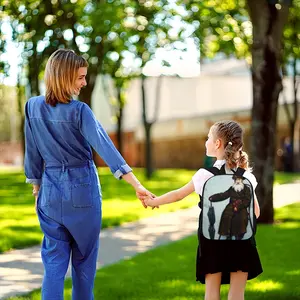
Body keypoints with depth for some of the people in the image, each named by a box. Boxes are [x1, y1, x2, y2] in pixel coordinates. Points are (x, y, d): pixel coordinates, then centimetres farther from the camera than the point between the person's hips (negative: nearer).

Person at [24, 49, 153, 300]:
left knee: (54, 260, 6)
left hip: (51, 190, 3)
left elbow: (32, 153, 5)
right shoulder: (79, 111, -15)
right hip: (82, 189, -3)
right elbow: (105, 147, -23)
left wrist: (36, 187, 18)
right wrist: (136, 185, -28)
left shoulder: (33, 107, -2)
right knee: (84, 258, 14)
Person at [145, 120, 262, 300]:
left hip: (213, 238, -1)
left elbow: (178, 195, 5)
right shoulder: (246, 175, 0)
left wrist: (153, 202, 20)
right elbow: (255, 212, 3)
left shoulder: (205, 174, -6)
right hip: (240, 238, 1)